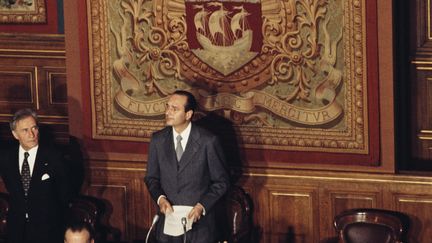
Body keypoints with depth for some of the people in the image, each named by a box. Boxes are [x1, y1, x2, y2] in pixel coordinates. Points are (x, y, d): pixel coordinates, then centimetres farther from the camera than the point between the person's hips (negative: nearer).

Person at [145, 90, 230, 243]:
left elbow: (221, 182, -3)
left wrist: (202, 206, -16)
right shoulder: (158, 140, 0)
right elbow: (152, 177, 10)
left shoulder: (208, 141, -10)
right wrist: (160, 198, -10)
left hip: (199, 221, -3)